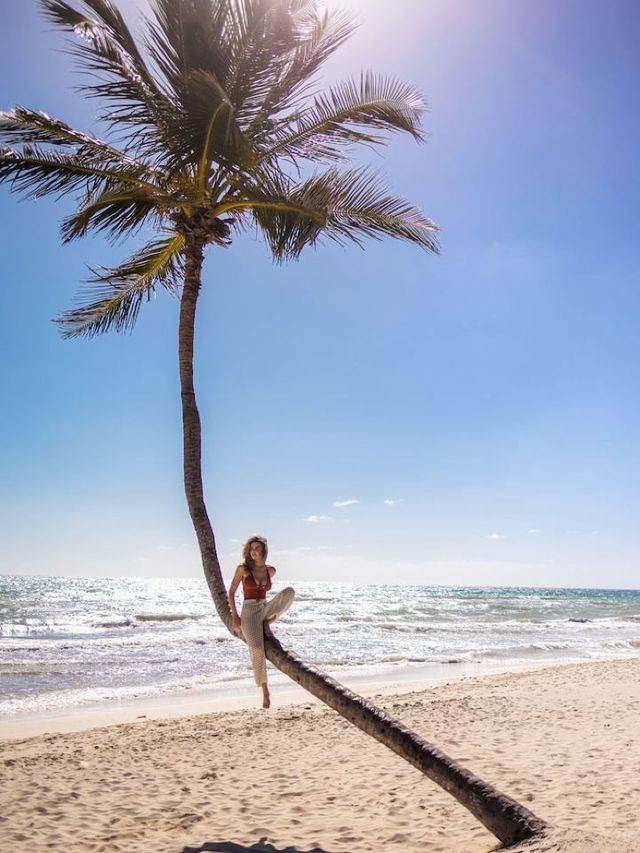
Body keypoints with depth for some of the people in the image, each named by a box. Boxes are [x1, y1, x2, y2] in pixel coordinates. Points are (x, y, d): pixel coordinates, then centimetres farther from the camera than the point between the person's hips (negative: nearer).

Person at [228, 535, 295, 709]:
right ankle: (265, 692, -8)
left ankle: (267, 623, -9)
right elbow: (231, 593, 1)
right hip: (249, 613, -3)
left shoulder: (270, 570, 7)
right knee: (257, 649, -26)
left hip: (265, 609, 3)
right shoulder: (243, 568, -2)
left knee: (289, 592, -23)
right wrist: (234, 615, -8)